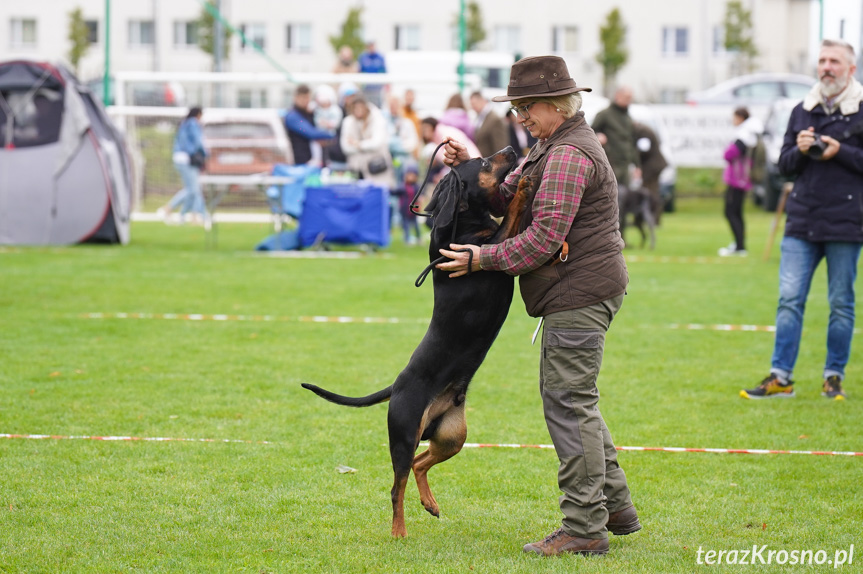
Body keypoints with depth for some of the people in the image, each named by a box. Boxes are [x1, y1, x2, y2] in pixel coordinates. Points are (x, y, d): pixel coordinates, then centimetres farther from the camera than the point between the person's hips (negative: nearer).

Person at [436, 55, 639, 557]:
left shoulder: (569, 155, -17)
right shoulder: (554, 146, 18)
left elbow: (544, 237, -22)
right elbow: (508, 196, 20)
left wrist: (483, 258, -15)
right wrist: (470, 168, 5)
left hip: (579, 294, -11)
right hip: (578, 293, 11)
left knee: (569, 403, -9)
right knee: (572, 399, 17)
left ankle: (585, 528, -7)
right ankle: (616, 507, 23)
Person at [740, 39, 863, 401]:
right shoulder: (802, 111, 13)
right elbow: (784, 164, 15)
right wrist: (799, 150, -5)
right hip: (802, 221, 4)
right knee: (789, 299, -1)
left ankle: (834, 377, 14)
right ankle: (780, 377, 2)